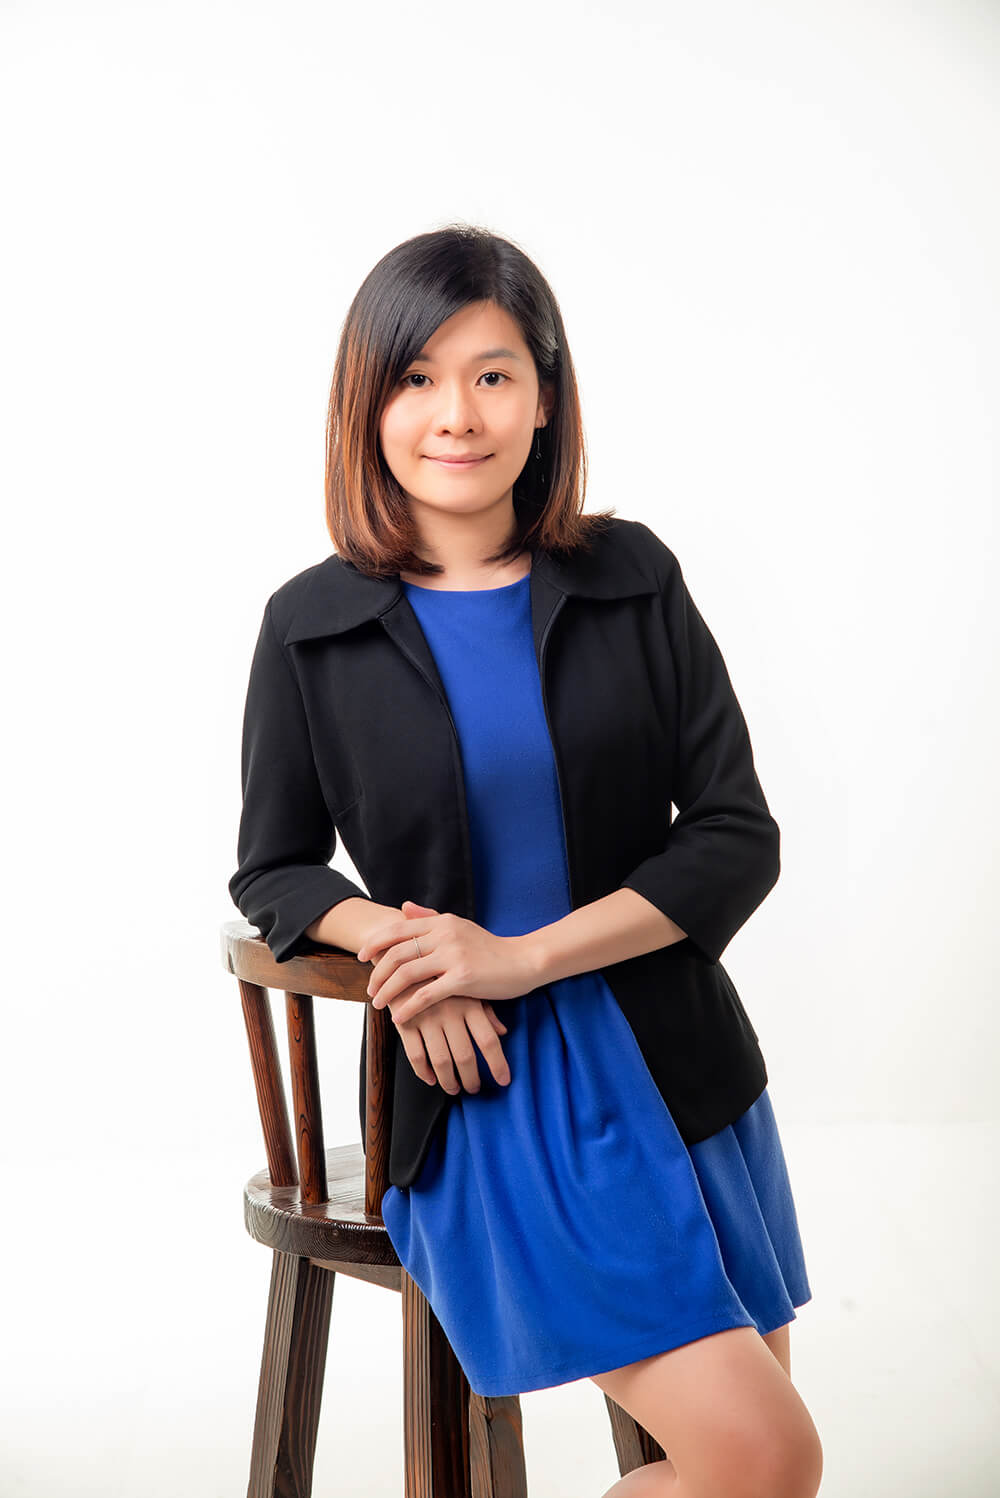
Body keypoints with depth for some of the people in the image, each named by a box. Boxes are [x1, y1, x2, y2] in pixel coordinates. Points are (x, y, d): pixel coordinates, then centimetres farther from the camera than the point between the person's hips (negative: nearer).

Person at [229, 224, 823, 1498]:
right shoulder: (312, 628, -1)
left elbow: (738, 838, -1)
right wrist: (391, 939, -14)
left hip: (671, 1067, 3)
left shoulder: (634, 579, 1)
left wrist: (523, 955, -13)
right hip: (479, 1095, -3)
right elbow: (272, 870, 9)